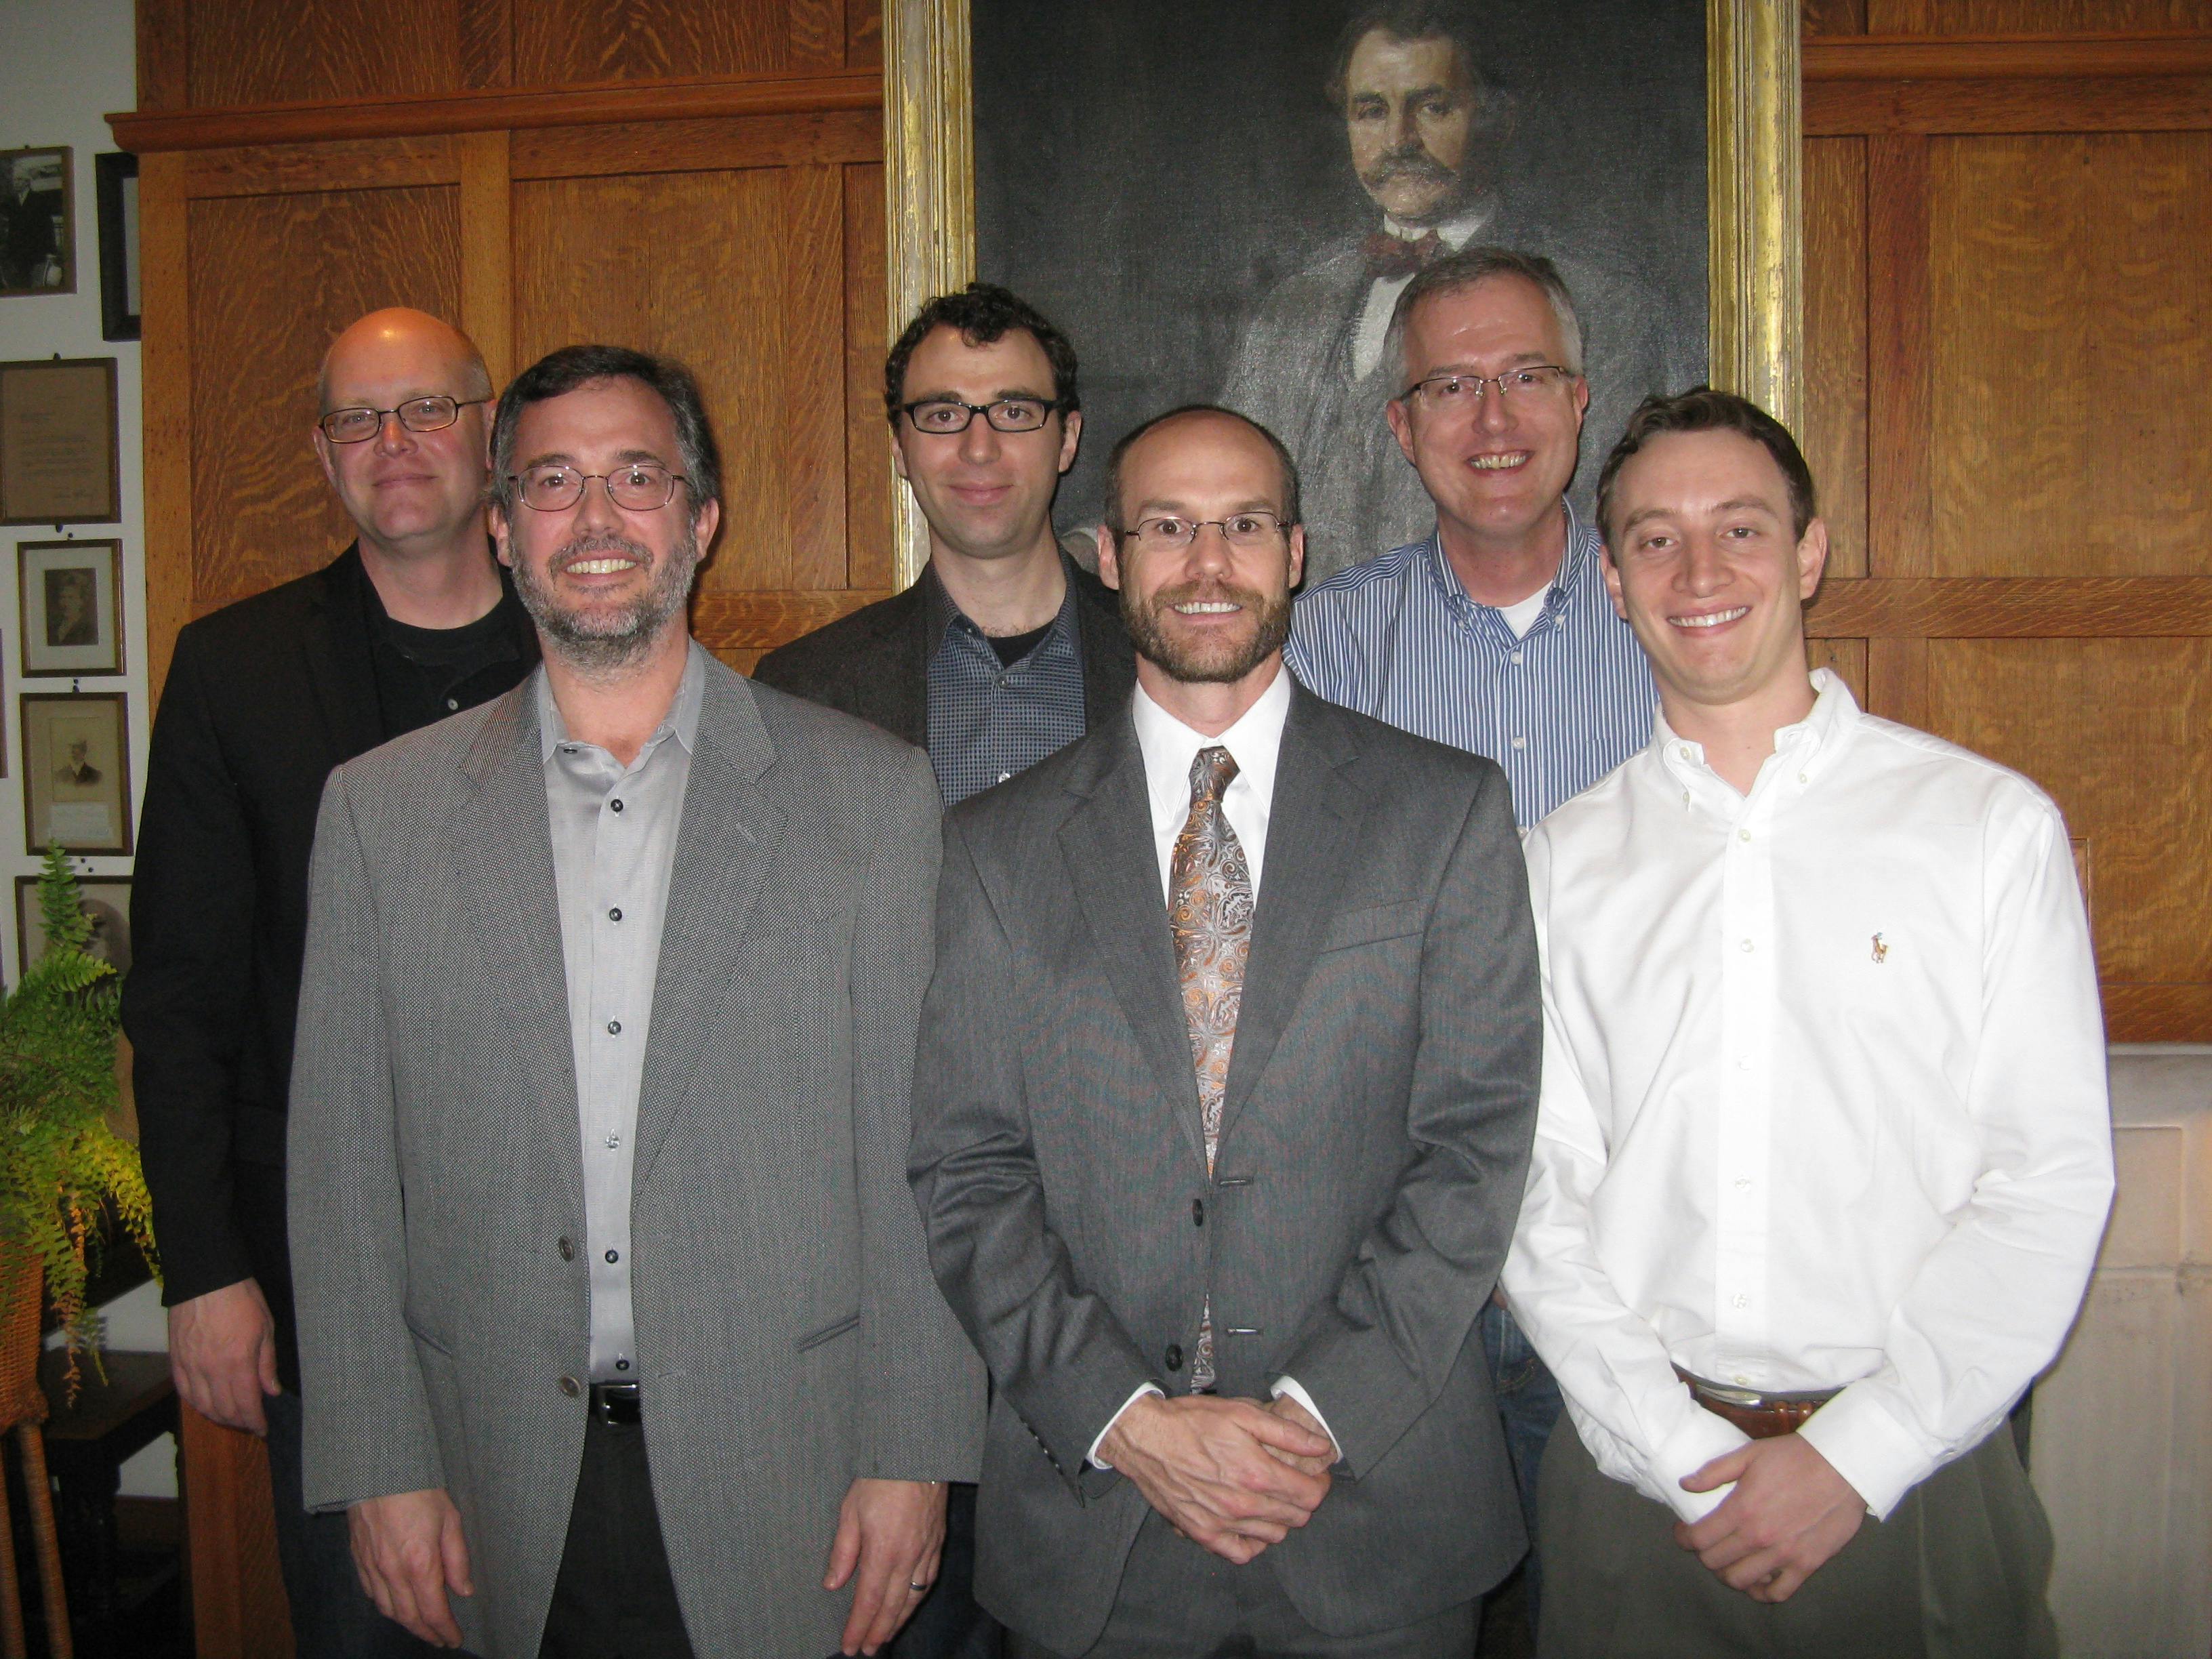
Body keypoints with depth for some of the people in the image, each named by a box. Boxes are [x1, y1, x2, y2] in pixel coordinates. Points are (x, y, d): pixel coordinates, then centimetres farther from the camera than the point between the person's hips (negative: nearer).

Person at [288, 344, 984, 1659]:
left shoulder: (875, 794, -3)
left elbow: (919, 1157, -3)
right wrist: (384, 1467, -1)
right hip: (509, 1505, 2)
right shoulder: (382, 809, 2)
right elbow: (344, 1166, 3)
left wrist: (913, 1454, -6)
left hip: (785, 1487, -1)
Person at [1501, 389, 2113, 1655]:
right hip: (1638, 1475, 2)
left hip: (1914, 1478, -1)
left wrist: (1853, 1456, -12)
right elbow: (1540, 1193, 0)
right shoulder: (1564, 862, 3)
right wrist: (1683, 1455, -9)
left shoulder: (1994, 825, -2)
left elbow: (2053, 1181, -6)